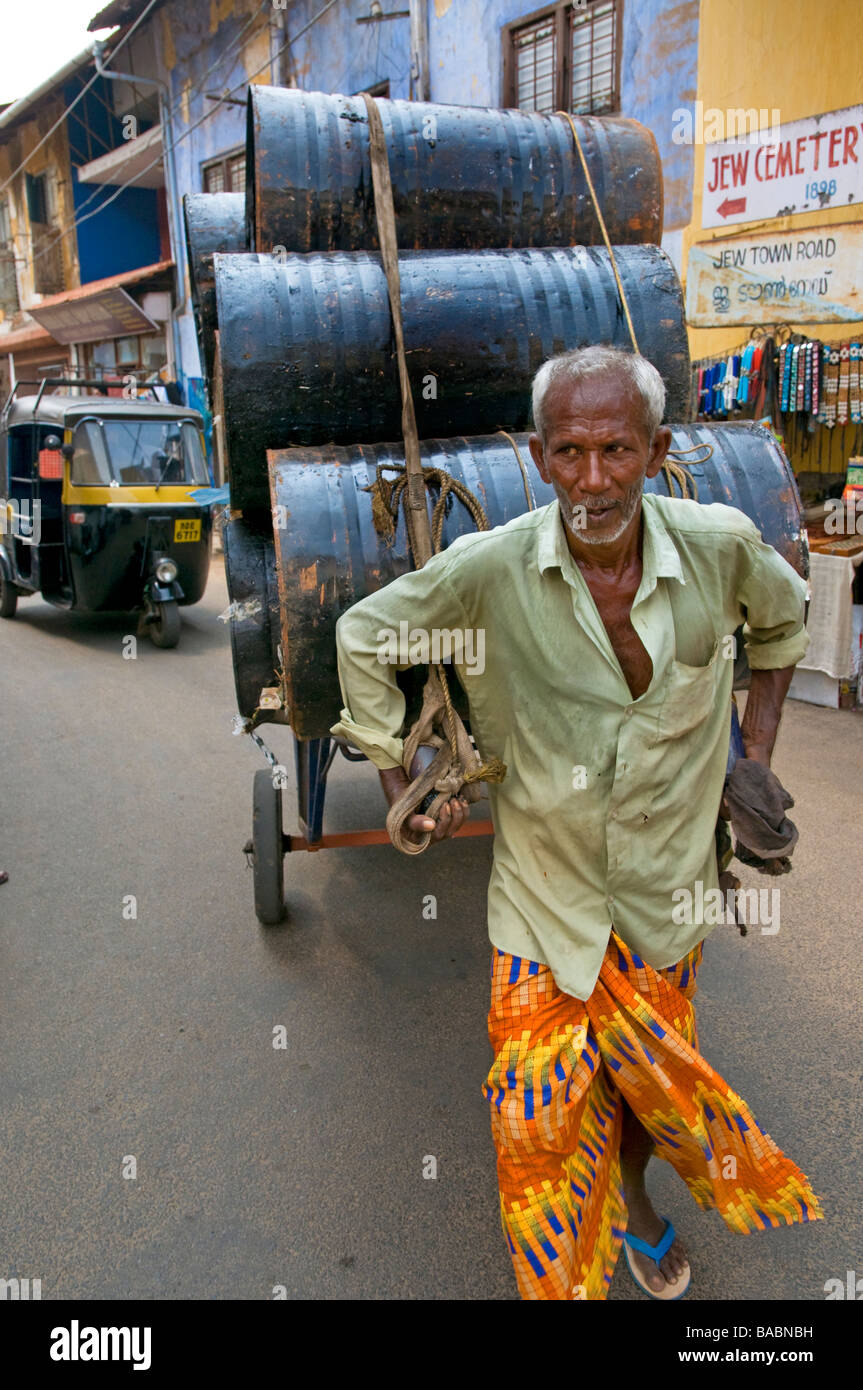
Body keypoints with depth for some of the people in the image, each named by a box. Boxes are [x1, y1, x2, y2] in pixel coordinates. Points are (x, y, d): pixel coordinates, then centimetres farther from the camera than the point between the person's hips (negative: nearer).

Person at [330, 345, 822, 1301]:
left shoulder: (720, 546, -14)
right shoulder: (489, 568, -20)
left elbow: (783, 617, 10)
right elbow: (364, 636, -4)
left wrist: (758, 744, 7)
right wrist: (398, 781, -2)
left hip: (667, 885, 2)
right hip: (543, 890, -1)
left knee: (653, 1069, 21)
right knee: (537, 1115, 8)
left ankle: (631, 1199, 55)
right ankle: (559, 1275, 40)